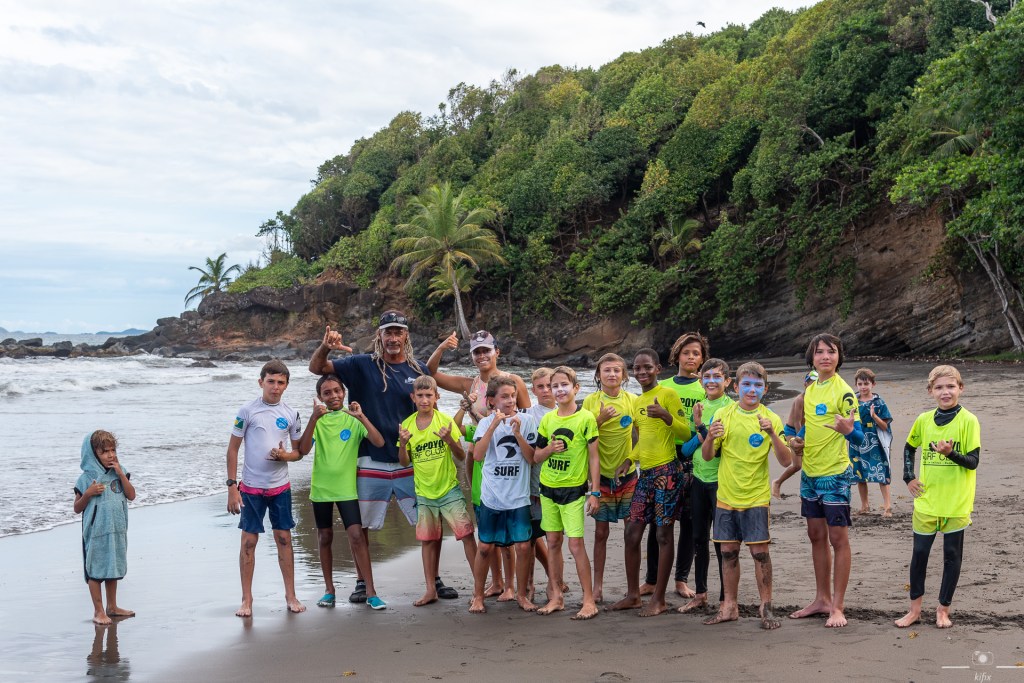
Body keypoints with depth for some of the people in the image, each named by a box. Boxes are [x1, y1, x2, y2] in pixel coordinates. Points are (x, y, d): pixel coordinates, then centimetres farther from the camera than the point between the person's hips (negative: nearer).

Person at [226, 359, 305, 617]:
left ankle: (290, 596, 16)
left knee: (284, 539, 6)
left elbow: (298, 452, 11)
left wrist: (284, 455, -13)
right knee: (248, 541, 1)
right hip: (251, 487, -3)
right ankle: (246, 599, 10)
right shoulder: (247, 411, -6)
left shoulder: (290, 415, 3)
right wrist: (232, 486, -7)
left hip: (280, 487, 3)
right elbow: (233, 449, -3)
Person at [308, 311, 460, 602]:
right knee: (360, 525, 7)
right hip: (371, 462, -1)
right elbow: (316, 368, -2)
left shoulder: (419, 370, 3)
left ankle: (435, 580, 19)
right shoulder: (362, 365, -1)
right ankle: (362, 583, 24)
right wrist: (325, 347, -23)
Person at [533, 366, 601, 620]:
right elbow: (536, 457, 12)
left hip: (574, 489, -5)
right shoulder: (547, 419, 6)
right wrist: (549, 449, -10)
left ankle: (589, 600, 0)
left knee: (576, 544, -8)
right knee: (553, 542, 9)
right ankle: (556, 596, 18)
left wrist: (595, 492, -9)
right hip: (548, 487, 5)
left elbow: (593, 457, -6)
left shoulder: (586, 418, -7)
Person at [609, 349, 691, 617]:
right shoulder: (637, 402, 16)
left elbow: (686, 434, -10)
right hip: (645, 473, 8)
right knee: (632, 533, 7)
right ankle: (633, 594, 19)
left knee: (663, 534, -1)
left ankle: (659, 599, 6)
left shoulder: (668, 394, -6)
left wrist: (666, 416, -25)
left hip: (666, 471, -7)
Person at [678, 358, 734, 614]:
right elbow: (686, 447, 8)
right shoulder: (700, 406, 10)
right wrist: (701, 431, -9)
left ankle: (726, 597, 9)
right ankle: (700, 594, 24)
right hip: (699, 478, 6)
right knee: (699, 538, 13)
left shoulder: (731, 407, -8)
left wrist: (700, 425, -20)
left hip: (720, 479, -6)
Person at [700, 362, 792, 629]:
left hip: (756, 498, -2)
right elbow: (707, 457, 4)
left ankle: (766, 607, 8)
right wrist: (710, 439, -18)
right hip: (726, 496, 2)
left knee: (760, 552, -3)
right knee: (728, 552, 8)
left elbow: (786, 461, -10)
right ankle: (729, 607, 18)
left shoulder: (771, 419, -4)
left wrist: (772, 434, -25)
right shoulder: (723, 415, 2)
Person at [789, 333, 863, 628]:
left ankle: (838, 607, 5)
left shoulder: (843, 391, -12)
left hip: (835, 474, -7)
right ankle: (822, 599, 25)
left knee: (838, 538, -1)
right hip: (810, 473, 7)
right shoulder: (809, 390, 9)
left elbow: (859, 437, -15)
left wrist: (848, 429, -35)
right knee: (816, 536, 13)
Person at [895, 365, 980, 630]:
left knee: (952, 556, 7)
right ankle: (915, 609, 21)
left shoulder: (968, 421, -9)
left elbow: (973, 461, -12)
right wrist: (909, 477, 9)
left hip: (956, 503, -3)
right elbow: (909, 447, 20)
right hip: (926, 501, 3)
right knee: (919, 553, 8)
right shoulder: (924, 420, 2)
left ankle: (943, 609, 21)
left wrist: (950, 453, -29)